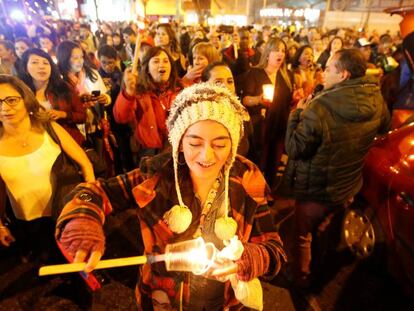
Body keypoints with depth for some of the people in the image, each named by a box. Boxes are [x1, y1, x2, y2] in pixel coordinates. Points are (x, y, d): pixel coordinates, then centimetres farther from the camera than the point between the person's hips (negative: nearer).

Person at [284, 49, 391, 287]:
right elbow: (384, 127, 11)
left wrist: (297, 113, -14)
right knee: (324, 230, 34)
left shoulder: (319, 108, -34)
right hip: (350, 187, 7)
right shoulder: (377, 101, -11)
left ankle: (302, 277, 45)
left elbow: (294, 149, -25)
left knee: (303, 236, 21)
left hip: (317, 190, -6)